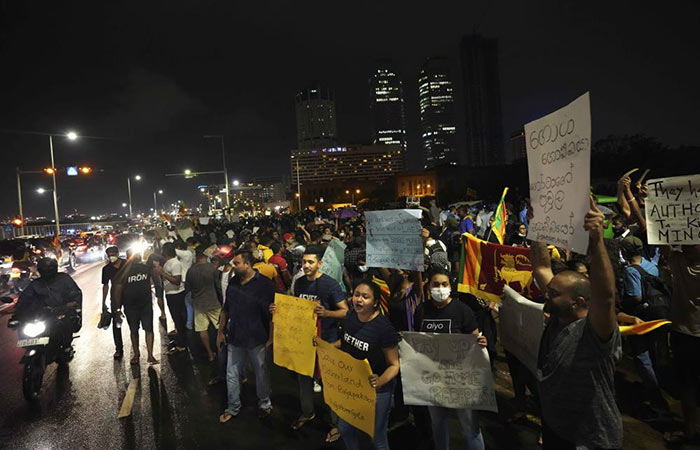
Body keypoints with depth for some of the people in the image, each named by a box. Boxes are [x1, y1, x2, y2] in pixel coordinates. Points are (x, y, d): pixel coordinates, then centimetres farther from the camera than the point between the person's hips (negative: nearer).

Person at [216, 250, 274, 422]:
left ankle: (265, 404, 35)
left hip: (257, 339, -5)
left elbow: (272, 314, -13)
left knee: (261, 373, 13)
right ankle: (232, 408, 32)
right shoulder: (233, 282, 2)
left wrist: (271, 338, -13)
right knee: (232, 375, 13)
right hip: (234, 338, 5)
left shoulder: (264, 284, -15)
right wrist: (221, 332, 14)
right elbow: (226, 309, 13)